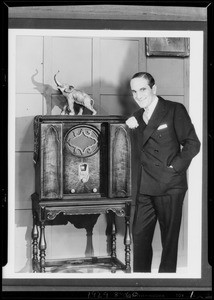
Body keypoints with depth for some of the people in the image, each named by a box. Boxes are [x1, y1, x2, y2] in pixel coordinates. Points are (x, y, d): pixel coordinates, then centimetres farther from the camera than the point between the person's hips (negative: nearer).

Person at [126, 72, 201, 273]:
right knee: (139, 236, 10)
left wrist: (174, 167, -12)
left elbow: (192, 144, -8)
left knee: (169, 239, 4)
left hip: (170, 186, -6)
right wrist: (135, 127, 0)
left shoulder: (175, 110, -6)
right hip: (145, 187, 6)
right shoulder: (138, 116, 13)